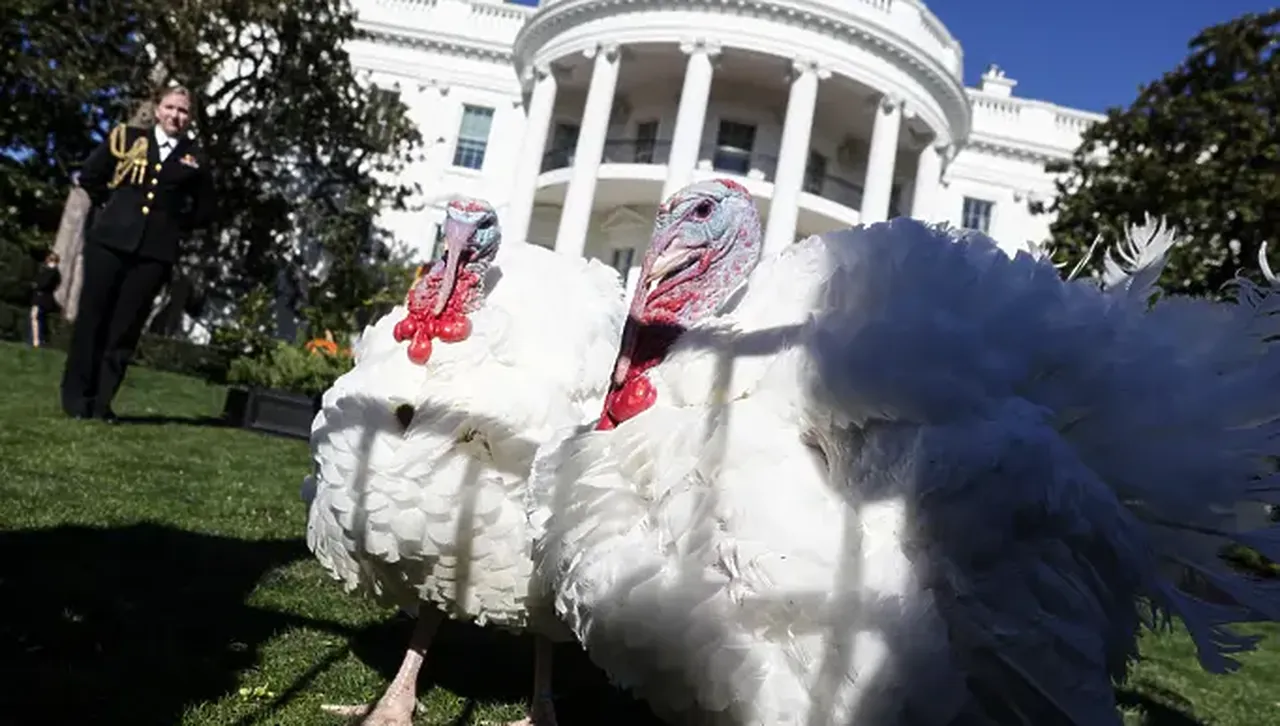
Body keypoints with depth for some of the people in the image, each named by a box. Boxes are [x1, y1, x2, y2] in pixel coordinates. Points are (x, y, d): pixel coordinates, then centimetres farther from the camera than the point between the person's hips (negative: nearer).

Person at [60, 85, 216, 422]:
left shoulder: (195, 158, 6)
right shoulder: (126, 138, 6)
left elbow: (205, 208, 16)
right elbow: (89, 175, 15)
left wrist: (175, 227, 7)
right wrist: (111, 207, 10)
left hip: (156, 250, 0)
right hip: (110, 239, 0)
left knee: (126, 327, 1)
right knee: (92, 317, 2)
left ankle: (101, 401, 7)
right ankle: (76, 397, 12)